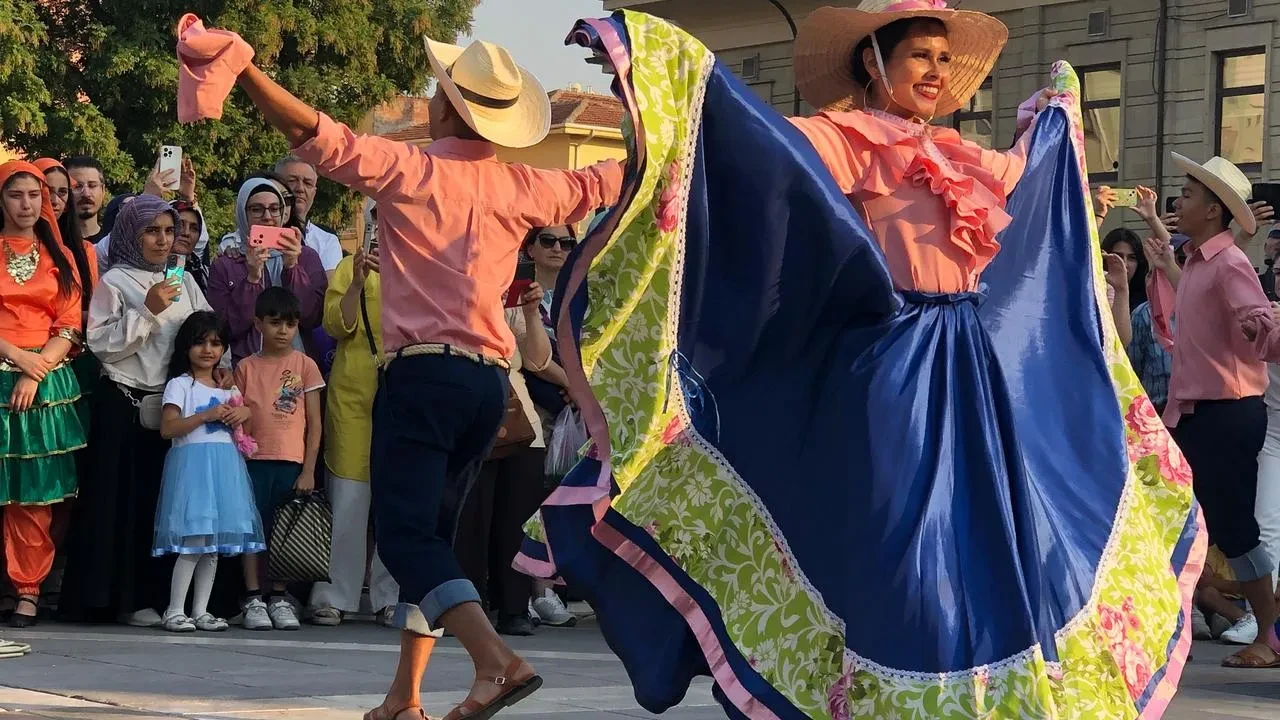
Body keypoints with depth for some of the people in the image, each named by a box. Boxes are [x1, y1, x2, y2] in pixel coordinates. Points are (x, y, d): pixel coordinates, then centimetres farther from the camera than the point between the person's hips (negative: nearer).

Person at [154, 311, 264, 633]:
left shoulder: (228, 386, 18)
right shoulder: (179, 385, -1)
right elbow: (167, 428, -10)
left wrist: (243, 413, 4)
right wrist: (207, 415, -17)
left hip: (224, 466, 6)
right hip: (192, 464, -6)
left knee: (215, 544, 5)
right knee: (194, 541, -12)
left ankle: (201, 610, 10)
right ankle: (175, 611, -7)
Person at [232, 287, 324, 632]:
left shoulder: (305, 366, 5)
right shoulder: (246, 367, 7)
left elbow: (314, 423, 4)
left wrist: (308, 470, -2)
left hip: (292, 463, 0)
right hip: (254, 461, 0)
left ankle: (279, 599, 11)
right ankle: (253, 599, 3)